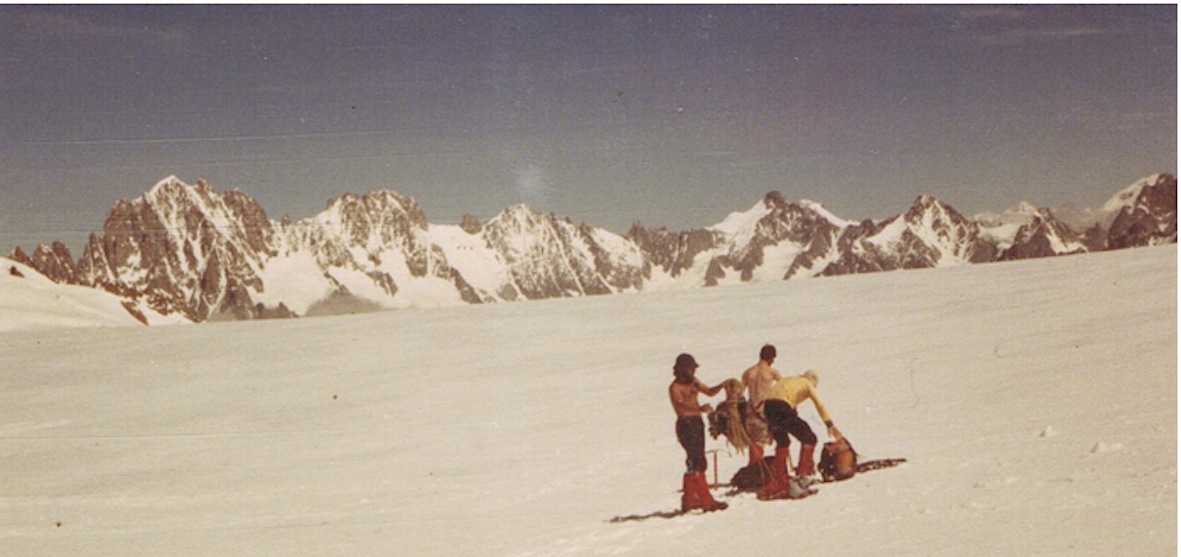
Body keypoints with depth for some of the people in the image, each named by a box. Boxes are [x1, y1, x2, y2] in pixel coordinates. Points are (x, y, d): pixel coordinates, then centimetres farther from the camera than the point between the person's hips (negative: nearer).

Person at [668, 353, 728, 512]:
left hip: (697, 423, 9)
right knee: (697, 463, -12)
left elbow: (709, 391, 21)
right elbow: (680, 405, -30)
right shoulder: (675, 387, -13)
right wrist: (700, 408, -48)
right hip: (686, 425, -9)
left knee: (697, 462, 13)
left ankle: (689, 499, 22)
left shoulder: (693, 381, 14)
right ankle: (706, 500, -13)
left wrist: (721, 386, -1)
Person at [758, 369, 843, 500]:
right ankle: (802, 476, -4)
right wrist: (830, 424, -8)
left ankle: (777, 482, 25)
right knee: (809, 439, 6)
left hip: (767, 406, 7)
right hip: (782, 409, -7)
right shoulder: (807, 384, 15)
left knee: (782, 443, 24)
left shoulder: (787, 380, 33)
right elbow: (819, 404, 1)